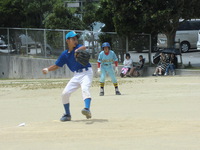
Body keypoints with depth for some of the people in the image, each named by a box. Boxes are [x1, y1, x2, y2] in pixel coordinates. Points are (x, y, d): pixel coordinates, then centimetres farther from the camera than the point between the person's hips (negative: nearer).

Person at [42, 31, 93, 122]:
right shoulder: (65, 54, 8)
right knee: (65, 93, 1)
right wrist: (47, 69, -5)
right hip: (76, 75, 6)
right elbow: (56, 66, 13)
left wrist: (78, 50, -53)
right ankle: (67, 115, 17)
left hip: (86, 72, -6)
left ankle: (87, 109, -49)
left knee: (85, 88, -32)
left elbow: (84, 48, -30)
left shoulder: (78, 47, -5)